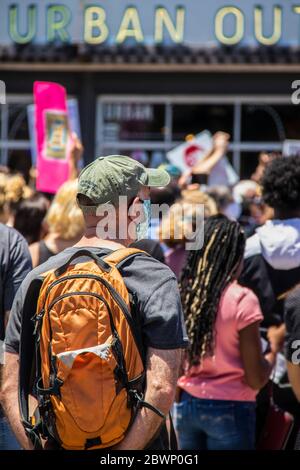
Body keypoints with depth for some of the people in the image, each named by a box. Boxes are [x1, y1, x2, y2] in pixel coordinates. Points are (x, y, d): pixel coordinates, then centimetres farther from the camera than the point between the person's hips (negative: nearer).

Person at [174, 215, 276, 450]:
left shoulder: (180, 294, -1)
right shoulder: (242, 300, -13)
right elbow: (256, 379, -11)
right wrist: (274, 350, 6)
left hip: (185, 404, 4)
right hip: (229, 410, -4)